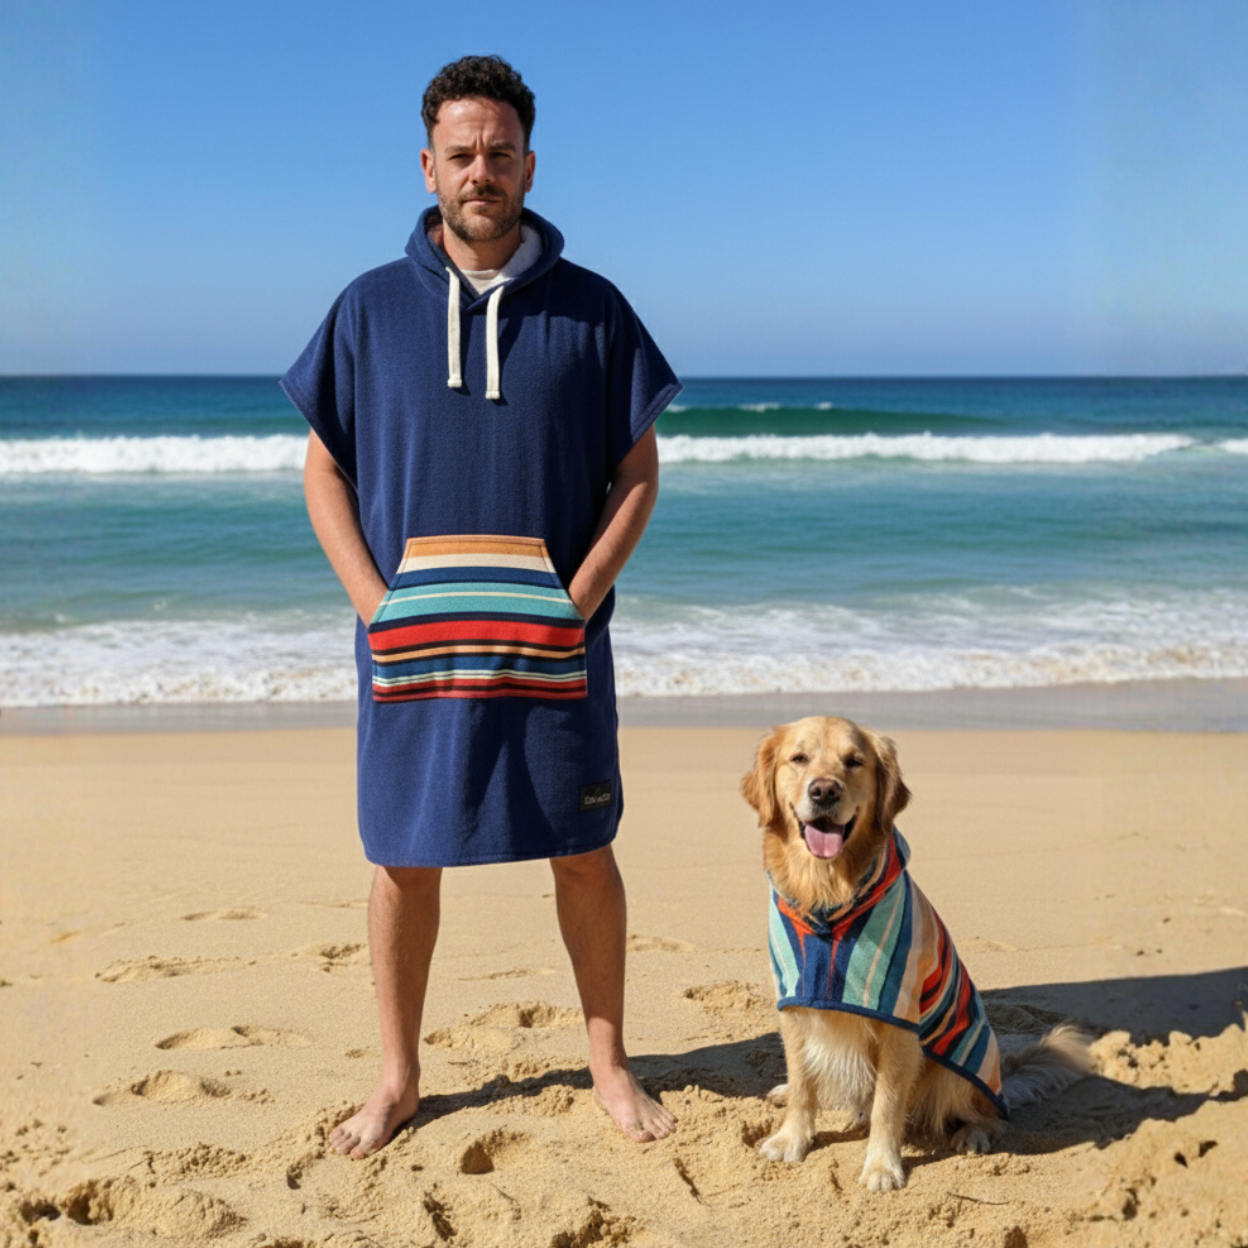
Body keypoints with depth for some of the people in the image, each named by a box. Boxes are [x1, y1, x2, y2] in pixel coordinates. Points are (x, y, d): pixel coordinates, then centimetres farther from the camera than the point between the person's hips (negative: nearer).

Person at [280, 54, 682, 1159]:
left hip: (555, 641, 0)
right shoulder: (371, 308, 4)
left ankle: (610, 1067, 22)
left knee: (583, 854, 6)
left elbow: (638, 471, 3)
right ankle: (398, 1079, 23)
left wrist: (577, 600, -9)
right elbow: (325, 471, 6)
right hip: (410, 641, 1)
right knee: (403, 857, 7)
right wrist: (376, 605, -7)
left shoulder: (590, 309, 3)